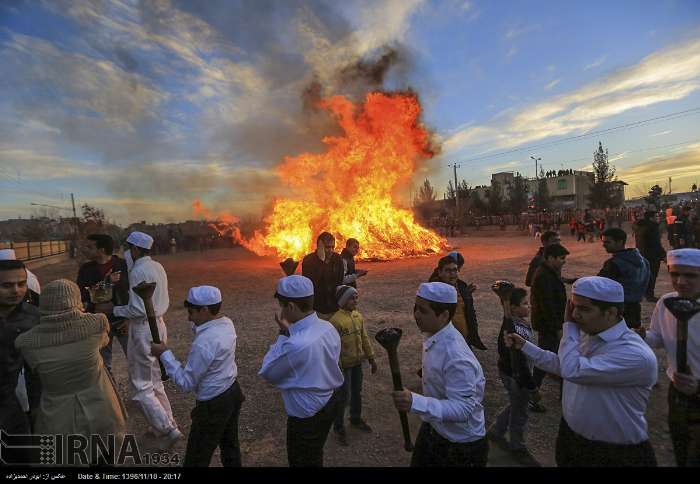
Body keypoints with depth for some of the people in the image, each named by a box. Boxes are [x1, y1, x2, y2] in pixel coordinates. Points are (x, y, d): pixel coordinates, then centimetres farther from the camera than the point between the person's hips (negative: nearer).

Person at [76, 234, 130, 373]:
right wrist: (93, 308, -14)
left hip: (123, 321, -3)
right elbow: (80, 296, 4)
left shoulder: (123, 265, -8)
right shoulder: (86, 269, 2)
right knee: (103, 364, 14)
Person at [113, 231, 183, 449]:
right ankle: (166, 422, 29)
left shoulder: (137, 271, -18)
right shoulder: (158, 267, 7)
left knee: (141, 386, 2)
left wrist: (115, 310, -6)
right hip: (158, 324, 8)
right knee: (155, 381, 20)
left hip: (143, 330, -8)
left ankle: (168, 429, 2)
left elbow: (137, 309, -20)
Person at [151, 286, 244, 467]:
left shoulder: (203, 344, -30)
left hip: (213, 406, -8)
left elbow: (186, 383, -20)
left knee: (196, 460, 10)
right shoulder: (227, 323, -6)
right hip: (232, 392, 8)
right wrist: (196, 325, -2)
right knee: (230, 445, 26)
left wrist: (164, 354, -16)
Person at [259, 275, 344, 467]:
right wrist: (290, 333, -5)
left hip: (307, 416, -7)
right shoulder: (328, 327, -12)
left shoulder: (296, 345, -36)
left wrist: (283, 334, -13)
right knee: (315, 456, 31)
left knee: (302, 461, 20)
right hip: (329, 403, 7)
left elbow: (267, 372, -18)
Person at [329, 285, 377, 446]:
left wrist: (371, 358, 11)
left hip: (357, 362, 7)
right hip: (344, 365, -7)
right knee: (343, 397, 5)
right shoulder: (336, 320, -22)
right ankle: (339, 428, 25)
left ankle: (356, 419, 43)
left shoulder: (358, 316, 0)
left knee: (357, 393, 21)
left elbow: (365, 338, 9)